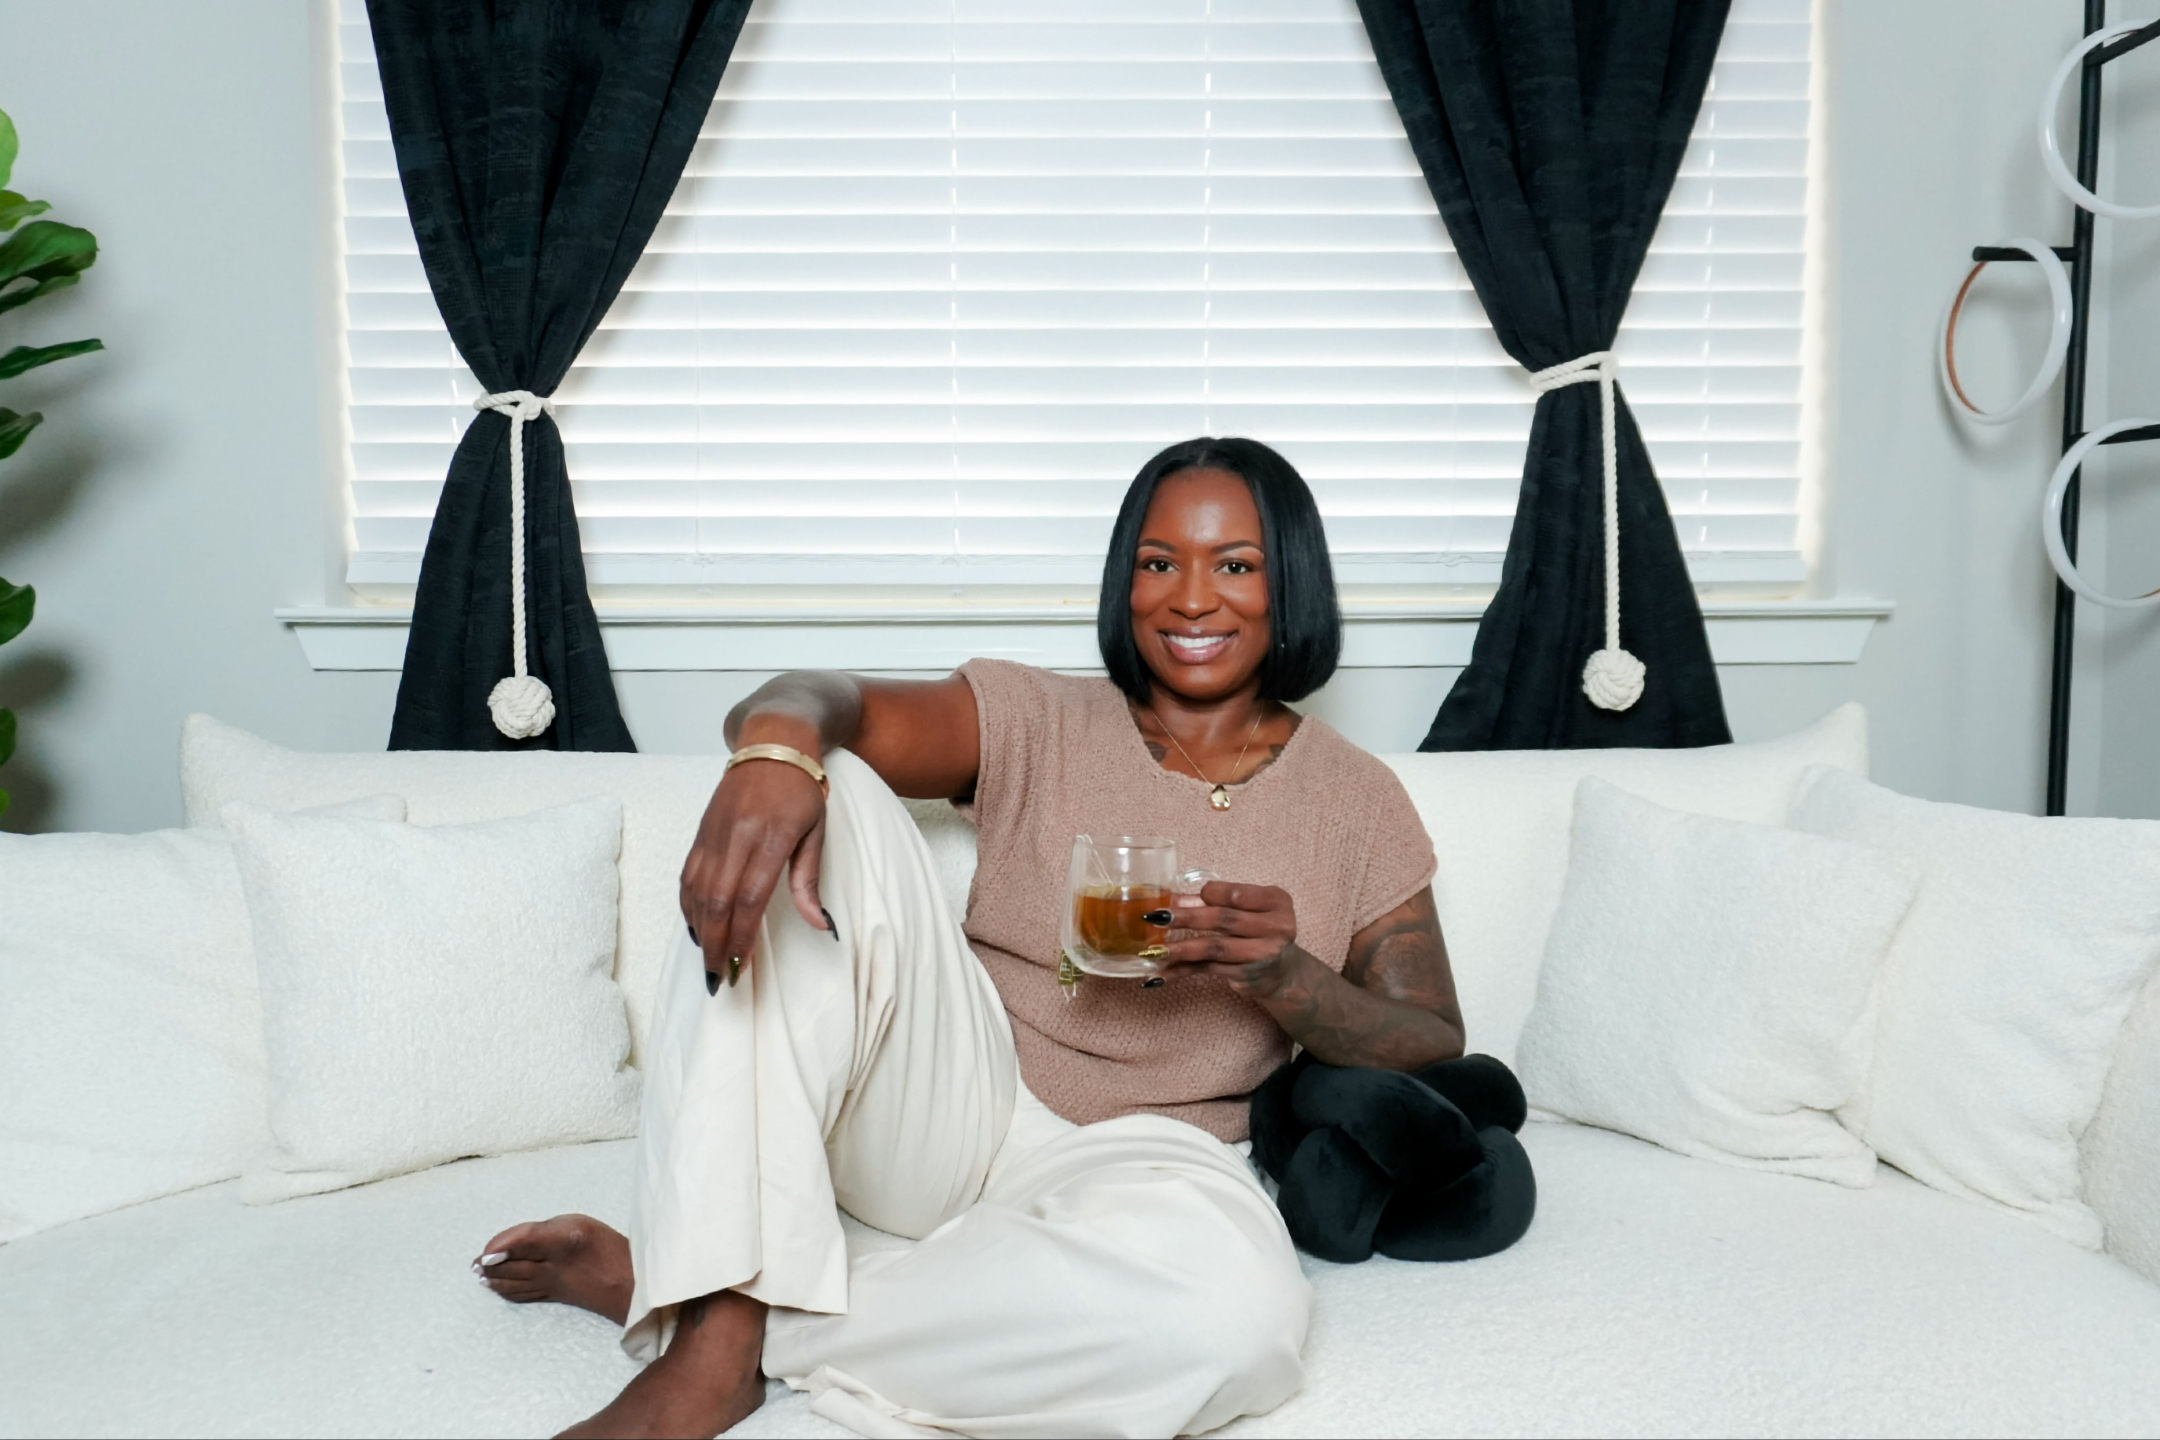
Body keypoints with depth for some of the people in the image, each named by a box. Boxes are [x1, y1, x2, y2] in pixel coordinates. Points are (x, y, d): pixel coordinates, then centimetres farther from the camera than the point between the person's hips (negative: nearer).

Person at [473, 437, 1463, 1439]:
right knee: (824, 797, -22)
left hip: (1127, 1157, 0)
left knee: (1237, 1311, -38)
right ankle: (712, 1326, -26)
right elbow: (831, 705, -12)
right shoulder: (1038, 724, 6)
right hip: (946, 1103, 1)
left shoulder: (1355, 802, 8)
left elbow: (1436, 1056, 5)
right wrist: (776, 745, -38)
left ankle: (717, 1313, -20)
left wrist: (1285, 977, -16)